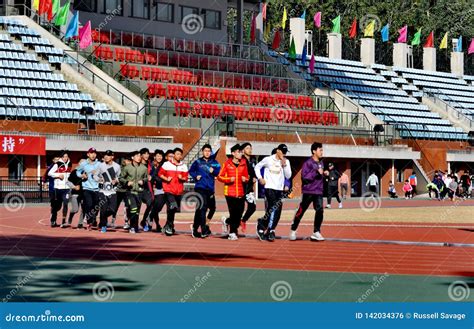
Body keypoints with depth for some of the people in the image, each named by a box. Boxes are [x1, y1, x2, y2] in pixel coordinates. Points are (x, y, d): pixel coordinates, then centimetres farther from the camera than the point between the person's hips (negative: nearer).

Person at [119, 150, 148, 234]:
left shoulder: (144, 168, 3)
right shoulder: (127, 168, -1)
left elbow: (146, 178, 17)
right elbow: (121, 178, 7)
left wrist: (143, 181, -3)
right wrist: (127, 182, -9)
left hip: (139, 192, 3)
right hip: (130, 192, -3)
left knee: (137, 211, 7)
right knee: (133, 209, -17)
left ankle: (135, 228, 19)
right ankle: (132, 227, -3)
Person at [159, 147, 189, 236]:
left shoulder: (184, 166, 11)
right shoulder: (167, 164, 1)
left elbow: (186, 177, 13)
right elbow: (160, 173, 6)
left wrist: (182, 178, -9)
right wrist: (166, 179, -11)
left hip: (179, 191, 4)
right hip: (168, 190, -4)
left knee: (175, 209, 9)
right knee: (172, 207, -20)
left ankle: (168, 226, 26)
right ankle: (169, 226, -7)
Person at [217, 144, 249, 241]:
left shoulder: (243, 164, 9)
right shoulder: (227, 164, 0)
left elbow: (246, 177, 19)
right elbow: (220, 177, 1)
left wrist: (245, 179, -4)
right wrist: (229, 179, -14)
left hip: (240, 193, 3)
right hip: (230, 192, -3)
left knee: (239, 213, -1)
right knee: (233, 213, -4)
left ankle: (226, 222, 26)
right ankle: (232, 233, 14)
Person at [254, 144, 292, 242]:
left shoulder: (286, 162, 6)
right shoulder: (268, 160, -2)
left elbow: (288, 176, -1)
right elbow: (257, 167, 11)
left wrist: (284, 165, -11)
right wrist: (260, 178, -1)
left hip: (279, 190, 5)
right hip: (269, 188, -5)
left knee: (277, 213, 3)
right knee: (273, 209, -17)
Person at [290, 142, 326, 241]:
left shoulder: (321, 163, 13)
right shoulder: (308, 163, -11)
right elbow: (304, 177, -19)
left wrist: (324, 174, 7)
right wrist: (316, 172, -23)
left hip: (318, 192, 6)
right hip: (308, 191, -6)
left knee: (320, 210, -8)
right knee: (301, 211, 3)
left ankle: (316, 232, -1)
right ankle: (293, 231, 18)